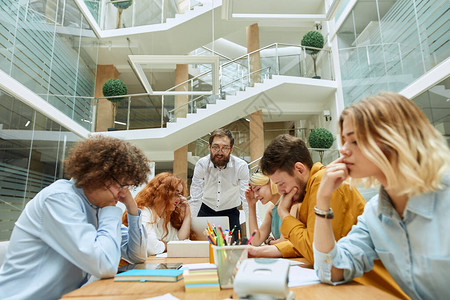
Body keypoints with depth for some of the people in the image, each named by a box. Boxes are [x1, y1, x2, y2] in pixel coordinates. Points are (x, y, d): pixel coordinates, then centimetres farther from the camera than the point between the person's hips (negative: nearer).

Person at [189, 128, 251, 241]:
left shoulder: (241, 166, -21)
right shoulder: (201, 164, -20)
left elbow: (247, 200, -20)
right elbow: (195, 199, -18)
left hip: (230, 212, 0)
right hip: (206, 210, 1)